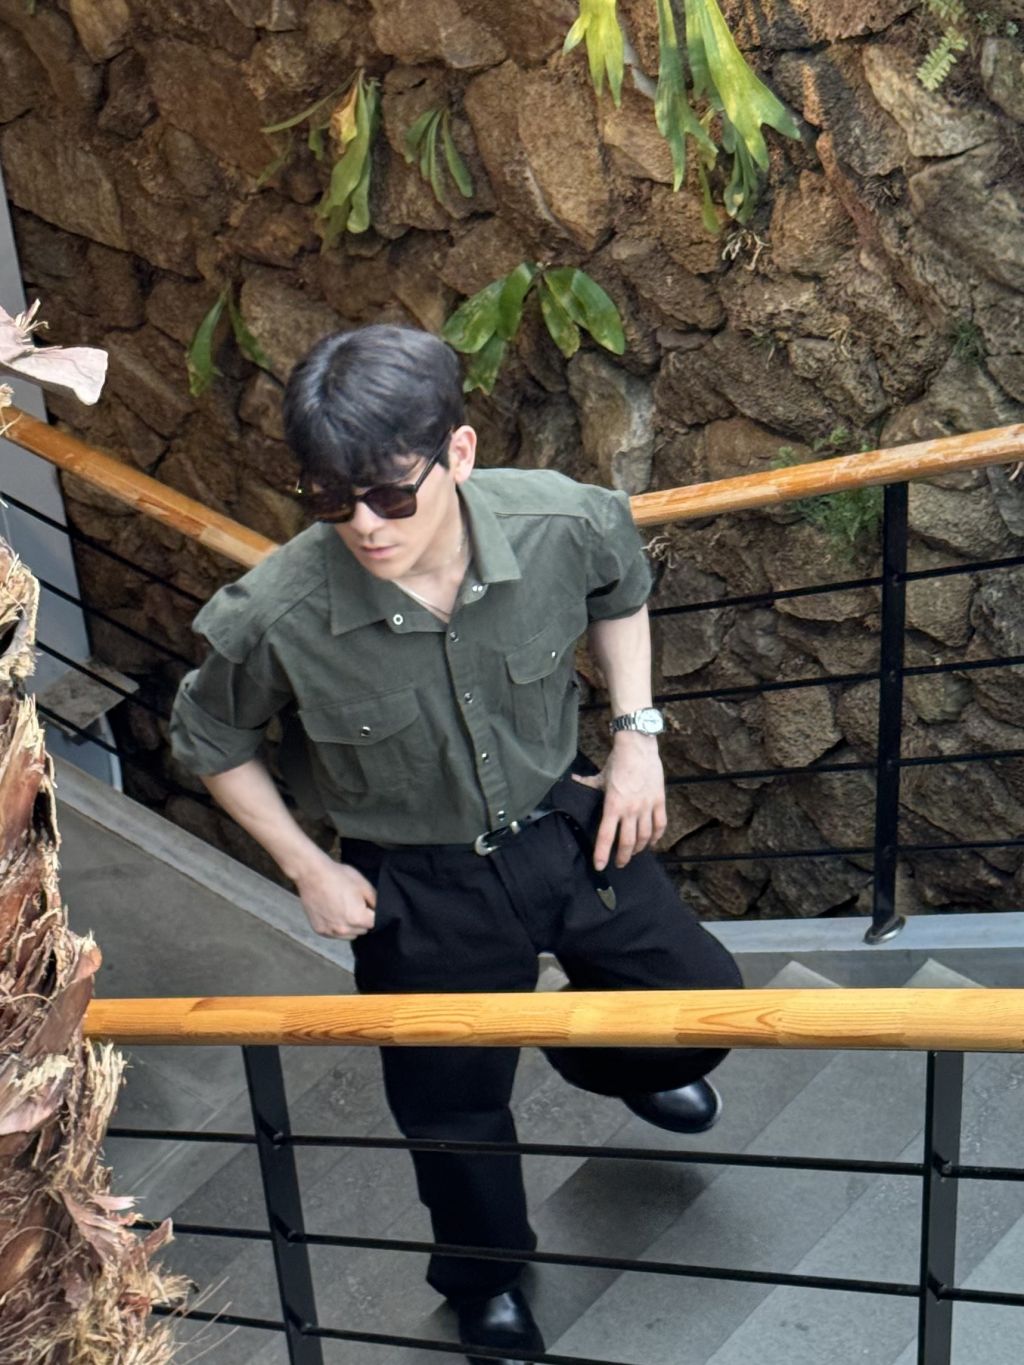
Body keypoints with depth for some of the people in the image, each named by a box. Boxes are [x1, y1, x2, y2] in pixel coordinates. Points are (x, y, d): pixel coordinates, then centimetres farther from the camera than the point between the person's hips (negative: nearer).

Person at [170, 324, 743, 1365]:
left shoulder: (563, 524, -24)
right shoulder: (273, 618, -29)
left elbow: (621, 590, 2)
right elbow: (210, 742, -7)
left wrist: (636, 732, -4)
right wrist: (308, 871, -7)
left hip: (563, 823, 3)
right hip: (418, 888, -2)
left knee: (701, 989, 18)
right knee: (455, 1107, 16)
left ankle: (600, 1059, 56)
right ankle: (486, 1279, 52)